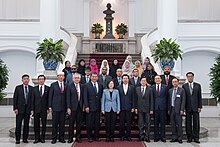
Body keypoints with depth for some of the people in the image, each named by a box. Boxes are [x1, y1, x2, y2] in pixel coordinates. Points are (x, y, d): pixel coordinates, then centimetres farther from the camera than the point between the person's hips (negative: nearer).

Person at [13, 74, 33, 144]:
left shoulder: (31, 88, 7)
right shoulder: (18, 88, 3)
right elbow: (15, 98, 1)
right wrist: (15, 108, -7)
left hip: (28, 109, 2)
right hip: (20, 109, -2)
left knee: (26, 125, 5)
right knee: (18, 125, 0)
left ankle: (25, 139, 14)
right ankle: (17, 139, 8)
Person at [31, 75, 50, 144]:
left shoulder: (47, 88, 4)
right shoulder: (34, 88, 8)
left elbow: (49, 99, 3)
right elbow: (32, 99, 6)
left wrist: (48, 108, -4)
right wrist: (32, 109, 0)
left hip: (44, 109, -1)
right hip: (36, 109, 1)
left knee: (44, 124, 4)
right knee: (36, 124, 3)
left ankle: (42, 138, 13)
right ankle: (37, 138, 11)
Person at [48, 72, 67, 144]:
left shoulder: (66, 85, 8)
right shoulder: (53, 85, 3)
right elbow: (50, 96, 2)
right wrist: (50, 106, -4)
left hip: (63, 107, 2)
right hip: (55, 107, -2)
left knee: (62, 123, 6)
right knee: (55, 123, 2)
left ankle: (61, 138, 15)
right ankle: (54, 138, 10)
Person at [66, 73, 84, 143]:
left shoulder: (82, 86, 9)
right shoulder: (69, 86, -3)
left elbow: (83, 97, 10)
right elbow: (68, 98, -6)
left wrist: (83, 105, 3)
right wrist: (68, 107, -11)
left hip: (80, 107, 3)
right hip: (72, 107, -3)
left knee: (79, 123, 8)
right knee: (71, 123, 3)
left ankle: (78, 137, 17)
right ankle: (70, 137, 13)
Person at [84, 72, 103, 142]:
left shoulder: (100, 85, 11)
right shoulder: (87, 85, -1)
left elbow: (101, 96, 12)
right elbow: (85, 97, -4)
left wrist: (102, 106, 6)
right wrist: (86, 106, -11)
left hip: (98, 107, 3)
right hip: (90, 107, -3)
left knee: (97, 123, 8)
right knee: (89, 123, 2)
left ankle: (96, 136, 18)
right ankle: (90, 137, 13)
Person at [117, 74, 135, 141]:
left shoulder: (131, 87, 6)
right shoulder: (119, 87, 6)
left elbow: (133, 98, 4)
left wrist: (133, 107, -2)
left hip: (129, 107, 0)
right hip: (121, 107, 0)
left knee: (129, 122, 3)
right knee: (121, 122, 3)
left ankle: (128, 135, 12)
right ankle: (122, 135, 13)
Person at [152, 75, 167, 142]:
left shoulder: (164, 87, 6)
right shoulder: (152, 87, 7)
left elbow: (166, 97, 5)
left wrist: (166, 106, 0)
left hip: (162, 106, 0)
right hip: (155, 106, 0)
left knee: (163, 122, 4)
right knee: (156, 122, 4)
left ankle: (162, 136, 11)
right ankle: (156, 136, 12)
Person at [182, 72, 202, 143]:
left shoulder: (198, 85, 7)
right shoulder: (184, 86, 5)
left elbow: (199, 97, 5)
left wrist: (200, 106, -2)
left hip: (195, 107, 0)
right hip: (188, 107, 0)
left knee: (196, 123, 2)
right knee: (188, 123, 3)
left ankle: (196, 137, 9)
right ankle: (189, 137, 11)